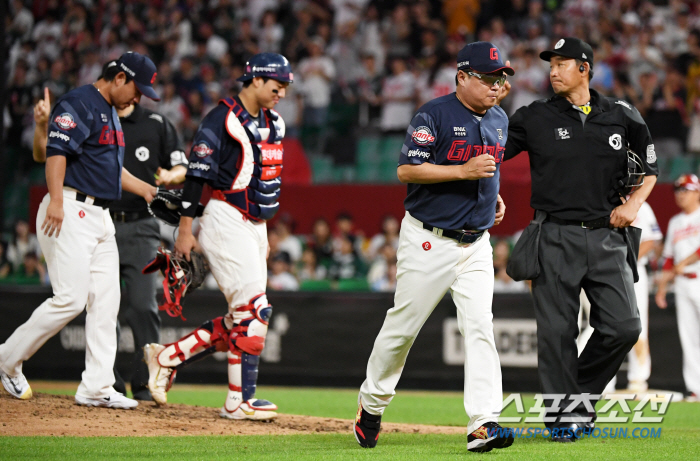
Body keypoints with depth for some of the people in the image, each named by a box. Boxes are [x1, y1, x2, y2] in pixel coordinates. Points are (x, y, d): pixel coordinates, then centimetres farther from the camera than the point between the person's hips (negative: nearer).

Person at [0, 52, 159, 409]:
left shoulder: (111, 112, 22)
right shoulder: (79, 103, -9)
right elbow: (56, 151, -20)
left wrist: (148, 191, 29)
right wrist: (56, 201, -29)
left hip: (100, 218, 10)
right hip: (69, 213, -10)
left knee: (106, 301, 4)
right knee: (70, 299, -14)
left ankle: (96, 388, 5)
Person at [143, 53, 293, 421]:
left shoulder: (273, 123, 15)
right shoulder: (222, 120, -11)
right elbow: (197, 174, -14)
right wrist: (185, 229, -17)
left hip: (254, 225, 9)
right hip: (226, 221, -9)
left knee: (240, 322, 6)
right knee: (253, 311, -13)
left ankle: (166, 357, 15)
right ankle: (240, 401, -9)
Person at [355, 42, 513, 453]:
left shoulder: (500, 119, 12)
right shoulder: (435, 115, -11)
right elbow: (407, 170, -17)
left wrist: (496, 196, 11)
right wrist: (464, 171, -23)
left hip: (476, 244, 5)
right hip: (429, 241, -5)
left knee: (480, 327, -9)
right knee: (403, 326, 4)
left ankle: (484, 423, -17)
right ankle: (372, 404, 24)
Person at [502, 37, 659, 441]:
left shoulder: (623, 117, 8)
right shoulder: (535, 118, 4)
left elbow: (650, 168, 18)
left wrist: (635, 202, 3)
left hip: (607, 237, 2)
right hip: (556, 238, -2)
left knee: (624, 327, -5)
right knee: (557, 331, -4)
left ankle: (581, 392, 16)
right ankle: (563, 412, 8)